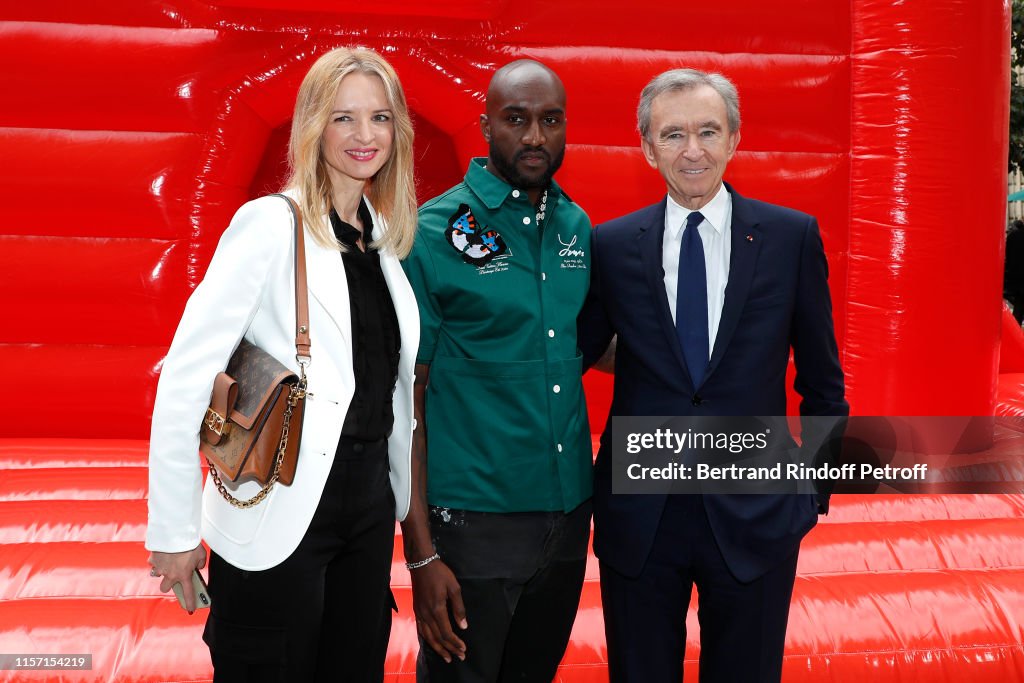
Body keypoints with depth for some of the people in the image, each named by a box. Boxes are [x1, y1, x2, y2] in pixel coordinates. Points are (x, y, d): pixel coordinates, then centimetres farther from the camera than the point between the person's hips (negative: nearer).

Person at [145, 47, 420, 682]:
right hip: (279, 517, -6)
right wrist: (174, 530, -14)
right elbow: (185, 374, -15)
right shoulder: (271, 224, -12)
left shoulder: (386, 236, 7)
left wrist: (407, 501, 15)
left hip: (368, 507, 6)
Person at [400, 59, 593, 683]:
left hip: (569, 514, 5)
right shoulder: (432, 233, -10)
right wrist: (422, 551, -14)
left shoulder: (577, 226, 5)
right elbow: (405, 397, -11)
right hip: (472, 520, -5)